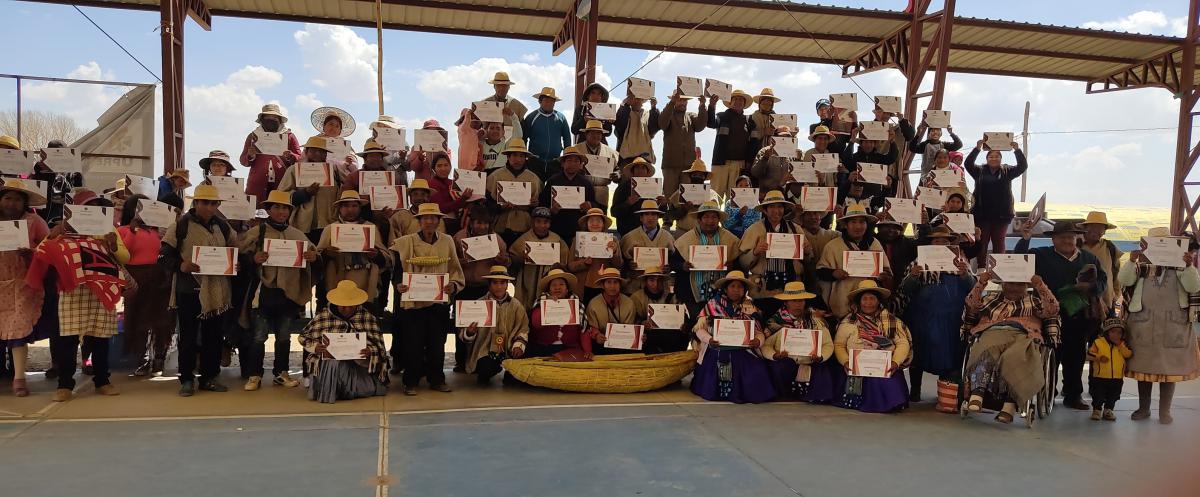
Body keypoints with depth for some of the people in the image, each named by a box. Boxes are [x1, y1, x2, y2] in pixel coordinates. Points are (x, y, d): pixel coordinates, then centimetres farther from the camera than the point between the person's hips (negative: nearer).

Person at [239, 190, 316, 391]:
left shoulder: (298, 235, 9)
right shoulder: (256, 232, 0)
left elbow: (311, 254, 16)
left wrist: (313, 257, -7)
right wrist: (253, 258, -22)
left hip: (289, 293, 3)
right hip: (264, 291, -3)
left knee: (284, 336, 13)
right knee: (259, 336, 1)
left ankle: (280, 373, 24)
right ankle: (254, 375, 12)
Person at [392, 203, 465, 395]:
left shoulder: (447, 241, 5)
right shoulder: (406, 242, -2)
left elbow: (455, 270, 6)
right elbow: (395, 268, -1)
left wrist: (453, 285, -12)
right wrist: (398, 285, -18)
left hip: (439, 301, 2)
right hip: (413, 301, -2)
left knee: (437, 344, 10)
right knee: (413, 344, 1)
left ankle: (437, 380, 25)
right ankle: (411, 382, 15)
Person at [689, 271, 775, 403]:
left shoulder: (750, 309, 9)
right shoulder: (713, 305, 3)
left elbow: (759, 333, 5)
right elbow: (699, 328, 1)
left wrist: (758, 341, -19)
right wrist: (709, 339, -19)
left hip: (742, 352, 2)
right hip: (717, 353, -2)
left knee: (756, 375, -20)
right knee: (710, 390, -15)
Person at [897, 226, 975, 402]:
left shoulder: (960, 262, 12)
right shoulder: (918, 263, 8)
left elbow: (971, 287, 2)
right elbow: (904, 290, 0)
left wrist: (965, 274, -18)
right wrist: (912, 276, -20)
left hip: (950, 319, 1)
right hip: (922, 317, -1)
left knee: (948, 351, 2)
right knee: (919, 350, 5)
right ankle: (914, 390, 16)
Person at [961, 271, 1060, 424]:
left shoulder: (1034, 301, 32)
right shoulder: (991, 299, 33)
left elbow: (1052, 310, 13)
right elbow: (971, 306, 16)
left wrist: (1041, 286, 5)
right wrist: (981, 283, 9)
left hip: (1023, 336, -1)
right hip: (992, 333, 1)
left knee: (1015, 357, -38)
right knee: (986, 353, -37)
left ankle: (1010, 403, -47)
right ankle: (977, 393, -51)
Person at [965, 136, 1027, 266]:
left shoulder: (1007, 171, 9)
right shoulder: (979, 171, 6)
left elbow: (1023, 166, -2)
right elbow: (968, 164, -8)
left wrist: (1017, 150, -15)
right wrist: (977, 148, -19)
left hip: (1001, 215, 1)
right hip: (982, 214, -1)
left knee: (999, 243, 6)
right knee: (981, 243, 1)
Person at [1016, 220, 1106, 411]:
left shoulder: (1089, 259, 15)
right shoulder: (1041, 255, 5)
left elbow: (1103, 281, 13)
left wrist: (1090, 286, -8)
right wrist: (1025, 239, -15)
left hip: (1079, 315, 3)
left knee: (1075, 355, 8)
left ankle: (1073, 394, 17)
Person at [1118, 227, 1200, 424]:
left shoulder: (1180, 267, 3)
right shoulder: (1141, 267, 3)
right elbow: (1123, 279, -9)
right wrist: (1131, 261, -23)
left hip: (1173, 326, 0)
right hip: (1144, 324, 1)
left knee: (1169, 368, 4)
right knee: (1144, 366, 8)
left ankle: (1164, 410, 15)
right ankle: (1143, 408, 19)